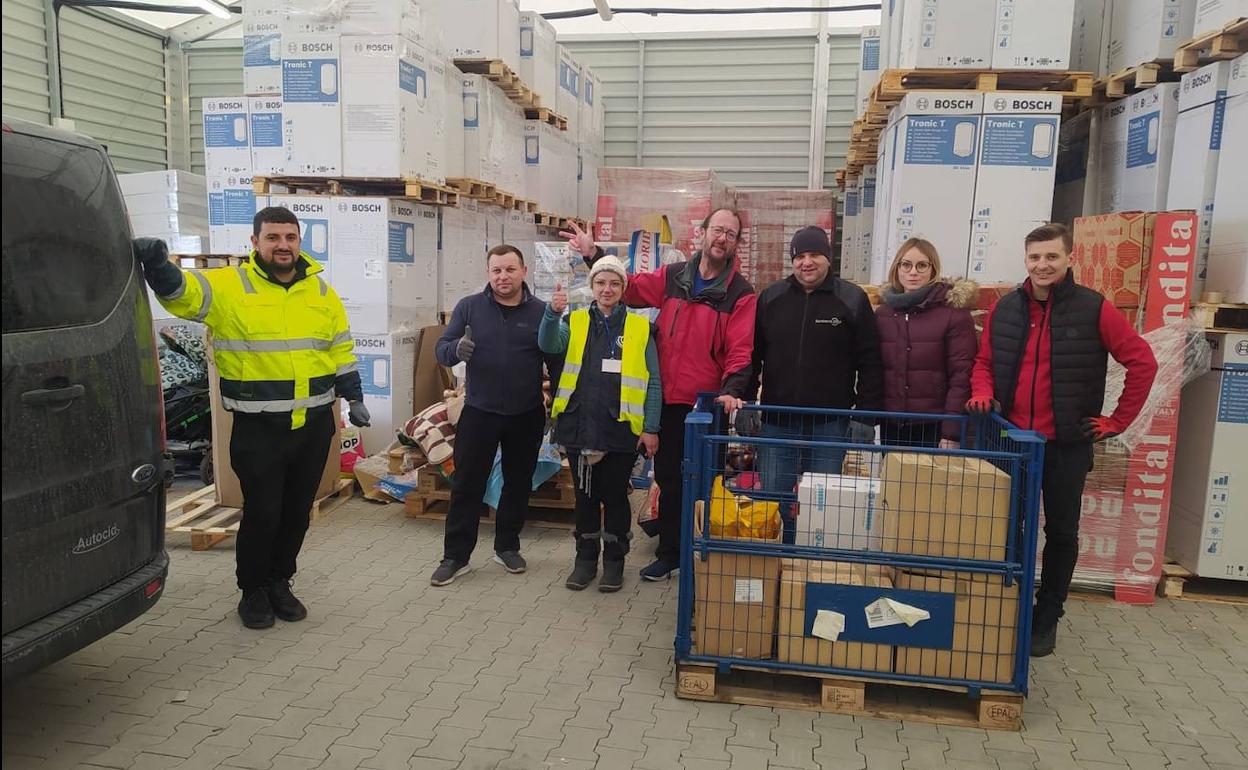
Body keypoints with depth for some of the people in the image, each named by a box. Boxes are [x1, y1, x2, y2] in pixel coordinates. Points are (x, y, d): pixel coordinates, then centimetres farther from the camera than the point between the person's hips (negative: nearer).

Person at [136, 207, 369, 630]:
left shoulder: (321, 291, 7)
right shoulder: (229, 286, -6)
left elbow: (341, 349, 13)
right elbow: (177, 290, -19)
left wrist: (353, 397, 9)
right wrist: (157, 263, -40)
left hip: (315, 423, 4)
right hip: (258, 427, -4)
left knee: (297, 511, 14)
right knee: (262, 512, 2)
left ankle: (279, 582, 32)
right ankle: (253, 590, 24)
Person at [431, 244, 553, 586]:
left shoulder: (542, 311, -1)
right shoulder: (469, 307, -1)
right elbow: (441, 349, -3)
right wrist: (456, 349, -25)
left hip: (527, 416, 1)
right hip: (478, 412, -1)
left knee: (518, 484, 13)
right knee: (466, 485, 4)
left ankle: (507, 547, 30)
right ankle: (455, 556, 14)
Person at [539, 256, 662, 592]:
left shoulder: (639, 328, 2)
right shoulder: (576, 322, 8)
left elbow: (652, 382, 1)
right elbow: (549, 345, -12)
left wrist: (651, 428, -4)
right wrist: (553, 312, -30)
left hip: (621, 428, -2)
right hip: (579, 425, 2)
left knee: (615, 495, 8)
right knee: (585, 495, 12)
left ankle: (614, 561, 23)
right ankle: (585, 558, 26)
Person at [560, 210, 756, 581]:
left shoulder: (740, 294, -5)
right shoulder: (672, 276, 4)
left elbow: (739, 350, -12)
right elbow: (629, 288, 17)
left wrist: (731, 390, -27)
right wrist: (594, 255, 12)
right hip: (669, 401, 3)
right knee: (668, 480, 13)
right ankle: (669, 553, 28)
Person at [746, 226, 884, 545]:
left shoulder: (852, 300, -2)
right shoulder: (771, 298, 5)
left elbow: (869, 363, -2)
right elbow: (752, 355, 9)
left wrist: (866, 416, -6)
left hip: (830, 423, -2)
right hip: (776, 421, 2)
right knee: (773, 502, 7)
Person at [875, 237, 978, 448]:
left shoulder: (954, 311, -4)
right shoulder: (882, 313, 9)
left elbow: (961, 376, -9)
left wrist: (952, 433, -14)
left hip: (934, 428, -4)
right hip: (890, 426, 4)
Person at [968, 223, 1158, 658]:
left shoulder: (1094, 310, -9)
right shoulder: (1004, 309, 1)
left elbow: (1142, 362, -5)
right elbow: (984, 361, 12)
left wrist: (1117, 421, -5)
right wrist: (983, 393, -7)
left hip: (1067, 443, -2)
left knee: (1061, 533, 10)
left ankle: (1046, 619, 27)